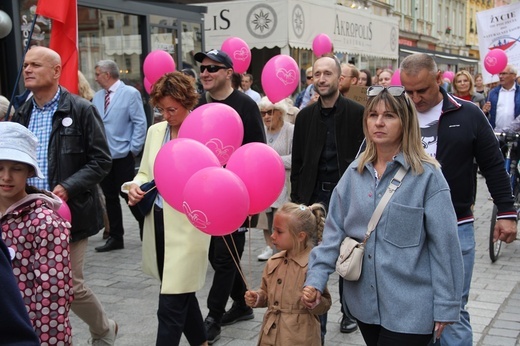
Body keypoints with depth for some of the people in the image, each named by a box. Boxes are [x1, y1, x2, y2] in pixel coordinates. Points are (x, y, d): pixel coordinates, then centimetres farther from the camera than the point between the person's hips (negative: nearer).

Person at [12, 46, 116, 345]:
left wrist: (68, 187, -20)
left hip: (68, 213, -5)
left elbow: (101, 161, -9)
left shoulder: (81, 110, -6)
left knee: (70, 284, 0)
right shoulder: (21, 114, 12)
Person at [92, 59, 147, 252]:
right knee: (110, 196, 10)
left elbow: (140, 123, -8)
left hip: (122, 156, -5)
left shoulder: (130, 93, -5)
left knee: (128, 194, 0)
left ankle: (147, 232, 20)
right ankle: (115, 238, 19)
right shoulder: (97, 96, 11)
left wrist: (133, 149, -11)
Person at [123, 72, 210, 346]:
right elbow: (144, 172, 17)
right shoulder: (155, 131, 7)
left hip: (186, 225, -7)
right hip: (157, 221, 7)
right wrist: (134, 186, -5)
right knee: (180, 293, 20)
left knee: (171, 304, -3)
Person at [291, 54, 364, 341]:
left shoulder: (357, 113, -7)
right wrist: (296, 198, 3)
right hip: (315, 196, 2)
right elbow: (297, 162, 7)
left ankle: (350, 312, 34)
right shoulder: (305, 116, 4)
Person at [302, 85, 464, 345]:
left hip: (409, 309, -4)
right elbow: (335, 229, 3)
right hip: (363, 301, 5)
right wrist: (316, 277, -6)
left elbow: (444, 244, -10)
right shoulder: (355, 171, 3)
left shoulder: (427, 175, -11)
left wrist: (445, 306, -10)